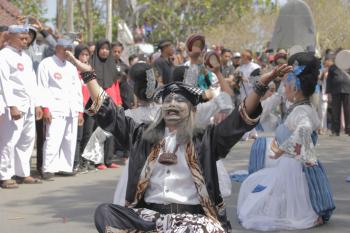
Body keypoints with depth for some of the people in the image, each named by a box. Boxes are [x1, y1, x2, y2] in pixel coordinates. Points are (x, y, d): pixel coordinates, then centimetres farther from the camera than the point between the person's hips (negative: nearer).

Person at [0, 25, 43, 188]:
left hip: (28, 106, 8)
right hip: (14, 106, -8)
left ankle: (22, 173, 19)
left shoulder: (26, 57, 17)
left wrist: (37, 104, 15)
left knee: (27, 140, 10)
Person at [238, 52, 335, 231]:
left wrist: (283, 149, -31)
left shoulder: (300, 111, -21)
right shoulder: (304, 109, 9)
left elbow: (304, 128, -43)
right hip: (288, 164, 10)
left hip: (295, 167, -10)